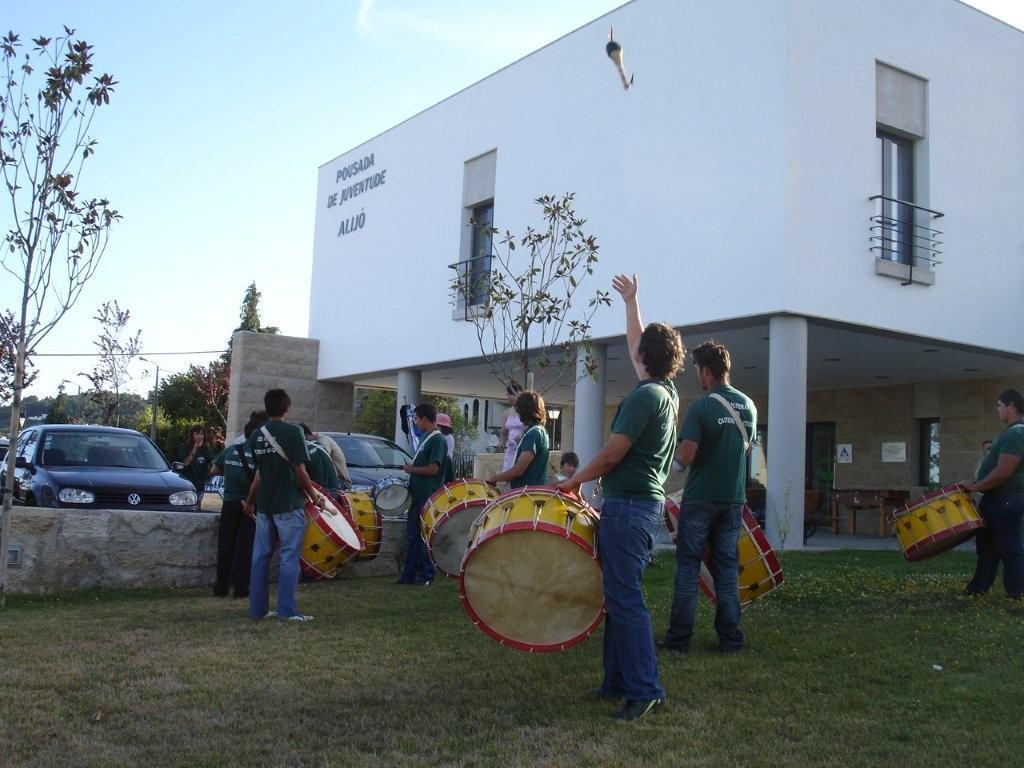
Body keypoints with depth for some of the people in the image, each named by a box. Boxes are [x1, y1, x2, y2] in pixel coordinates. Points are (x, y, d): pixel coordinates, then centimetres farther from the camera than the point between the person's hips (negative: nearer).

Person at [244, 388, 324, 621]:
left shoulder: (256, 436, 7)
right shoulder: (293, 432, -10)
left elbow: (258, 473, 10)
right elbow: (300, 470, -12)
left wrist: (250, 502, 22)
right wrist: (315, 496, 0)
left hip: (263, 505, 6)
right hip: (288, 505, -6)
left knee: (260, 557, 11)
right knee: (289, 557, -1)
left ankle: (257, 609, 15)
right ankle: (287, 610, -3)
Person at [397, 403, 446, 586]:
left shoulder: (437, 440, -13)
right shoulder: (425, 438, 15)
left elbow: (433, 469, -20)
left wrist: (411, 469, -9)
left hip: (429, 498, -9)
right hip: (418, 496, 9)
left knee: (424, 538, -2)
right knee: (413, 536, 11)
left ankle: (426, 576, 7)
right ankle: (409, 574, 17)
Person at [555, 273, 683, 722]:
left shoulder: (645, 395, -16)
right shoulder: (667, 391, 12)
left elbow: (612, 453, -16)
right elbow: (636, 345, 28)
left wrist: (575, 481, -3)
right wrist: (631, 302, 38)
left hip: (628, 506, -10)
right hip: (648, 503, 10)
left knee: (624, 597, -9)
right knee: (619, 593, 14)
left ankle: (645, 690, -8)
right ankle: (618, 681, 20)